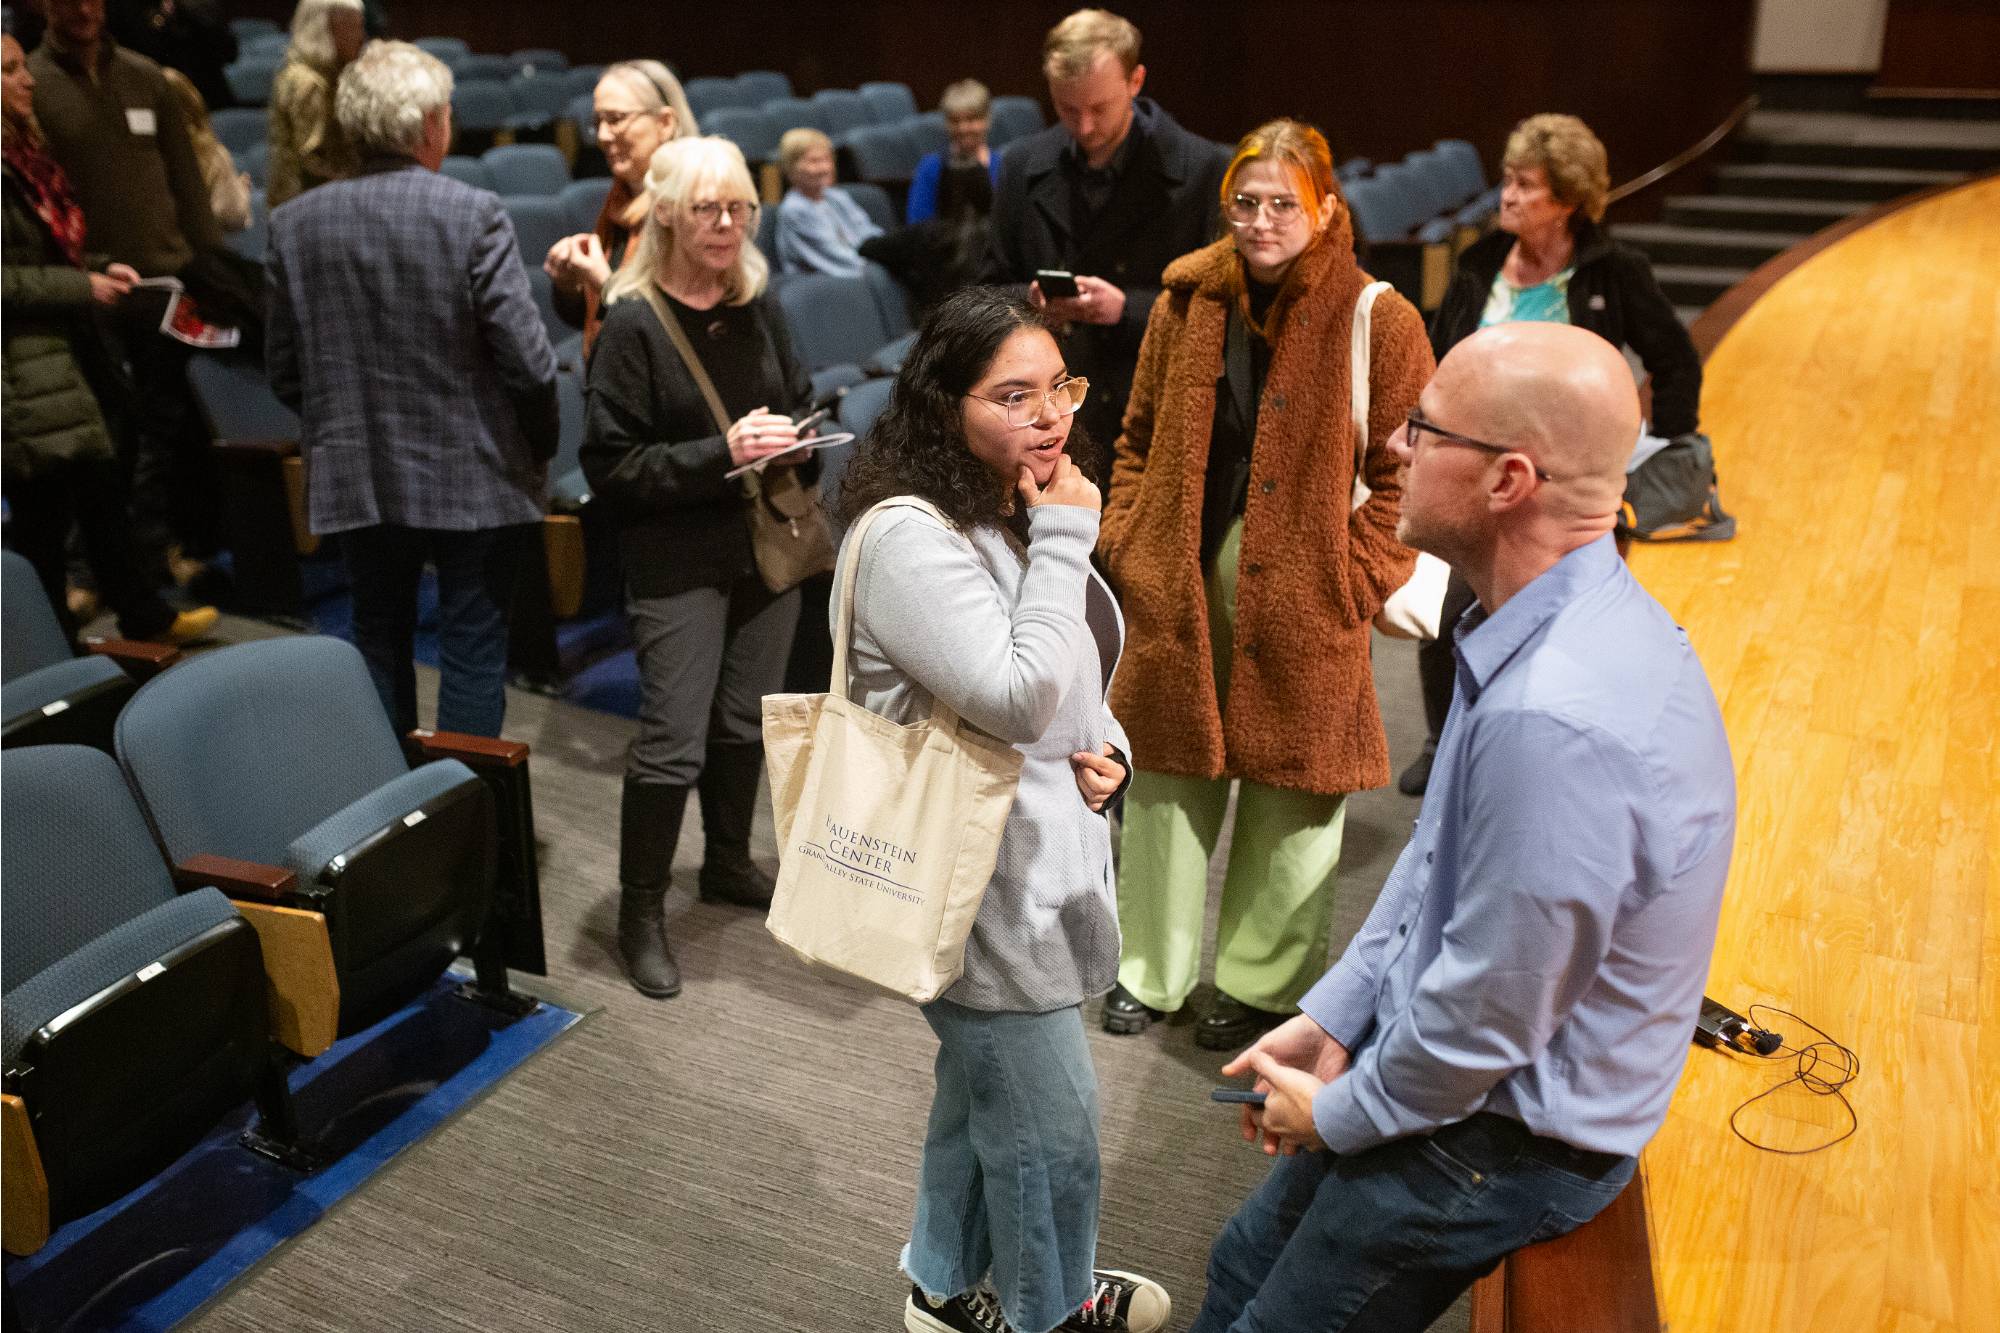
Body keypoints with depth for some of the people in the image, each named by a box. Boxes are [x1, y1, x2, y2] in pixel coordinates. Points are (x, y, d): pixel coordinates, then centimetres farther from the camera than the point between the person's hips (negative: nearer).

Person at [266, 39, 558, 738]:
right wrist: (541, 446, 1)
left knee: (379, 646, 19)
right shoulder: (473, 212, -13)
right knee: (473, 653, 7)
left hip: (358, 478, 4)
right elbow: (526, 358, -15)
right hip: (471, 477, -4)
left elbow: (285, 371, 4)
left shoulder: (295, 221, 0)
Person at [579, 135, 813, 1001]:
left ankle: (728, 864, 37)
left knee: (747, 720, 16)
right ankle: (640, 913, 11)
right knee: (672, 741, -5)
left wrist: (793, 444, -5)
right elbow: (610, 467, -13)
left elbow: (800, 404, 19)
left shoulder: (757, 310, 5)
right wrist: (721, 452, -22)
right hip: (677, 563, -5)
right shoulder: (631, 325, -11)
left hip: (766, 545, 6)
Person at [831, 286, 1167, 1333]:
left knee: (982, 1088, 25)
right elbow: (1019, 697, -29)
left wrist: (1106, 748, -1)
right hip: (979, 884, -9)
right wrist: (1065, 539, -24)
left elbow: (1081, 683, 19)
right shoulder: (911, 539, -23)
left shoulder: (1017, 514, 8)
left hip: (1029, 863, 10)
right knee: (1052, 1125, 8)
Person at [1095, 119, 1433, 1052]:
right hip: (1180, 582, 4)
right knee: (1168, 772, 13)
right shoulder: (1188, 300, 4)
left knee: (1292, 790, 9)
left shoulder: (1377, 320, -8)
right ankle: (1149, 970, 32)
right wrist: (1128, 545, 3)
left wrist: (1356, 580, -12)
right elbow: (1142, 435, 11)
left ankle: (1261, 982, 29)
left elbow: (1407, 470, -6)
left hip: (1302, 597, -3)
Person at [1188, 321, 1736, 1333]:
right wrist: (1329, 1019, 6)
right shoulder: (1550, 630, -3)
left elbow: (1487, 1018, -28)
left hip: (1505, 1138, -8)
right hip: (1441, 1068, 9)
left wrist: (1339, 1113, -10)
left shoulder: (1554, 719, -37)